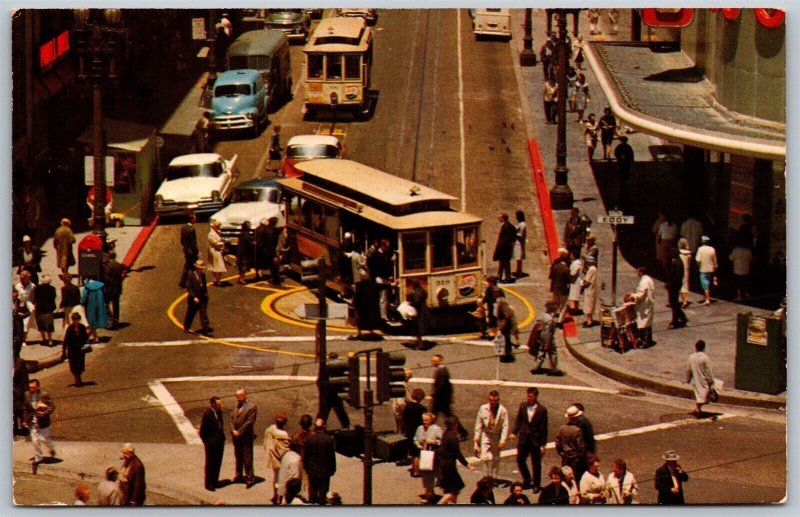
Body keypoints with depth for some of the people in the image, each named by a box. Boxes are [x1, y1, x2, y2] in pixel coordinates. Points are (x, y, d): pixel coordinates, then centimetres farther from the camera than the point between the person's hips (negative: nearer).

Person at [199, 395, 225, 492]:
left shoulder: (219, 411, 4)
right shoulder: (207, 414, -20)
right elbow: (202, 431, -15)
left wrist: (222, 437, 12)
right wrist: (207, 443, -12)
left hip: (219, 442, 7)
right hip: (211, 443, -7)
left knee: (218, 462, 15)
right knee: (210, 464, 4)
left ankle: (215, 481, 28)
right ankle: (208, 484, 15)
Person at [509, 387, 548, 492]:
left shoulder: (542, 410, -9)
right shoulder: (523, 406, 1)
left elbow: (544, 428, -6)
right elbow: (518, 420, 5)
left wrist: (543, 444, -7)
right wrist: (514, 432, -12)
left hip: (536, 440, -3)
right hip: (524, 439, 3)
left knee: (536, 464, 5)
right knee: (520, 460, 5)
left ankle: (536, 485, 19)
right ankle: (527, 480, 28)